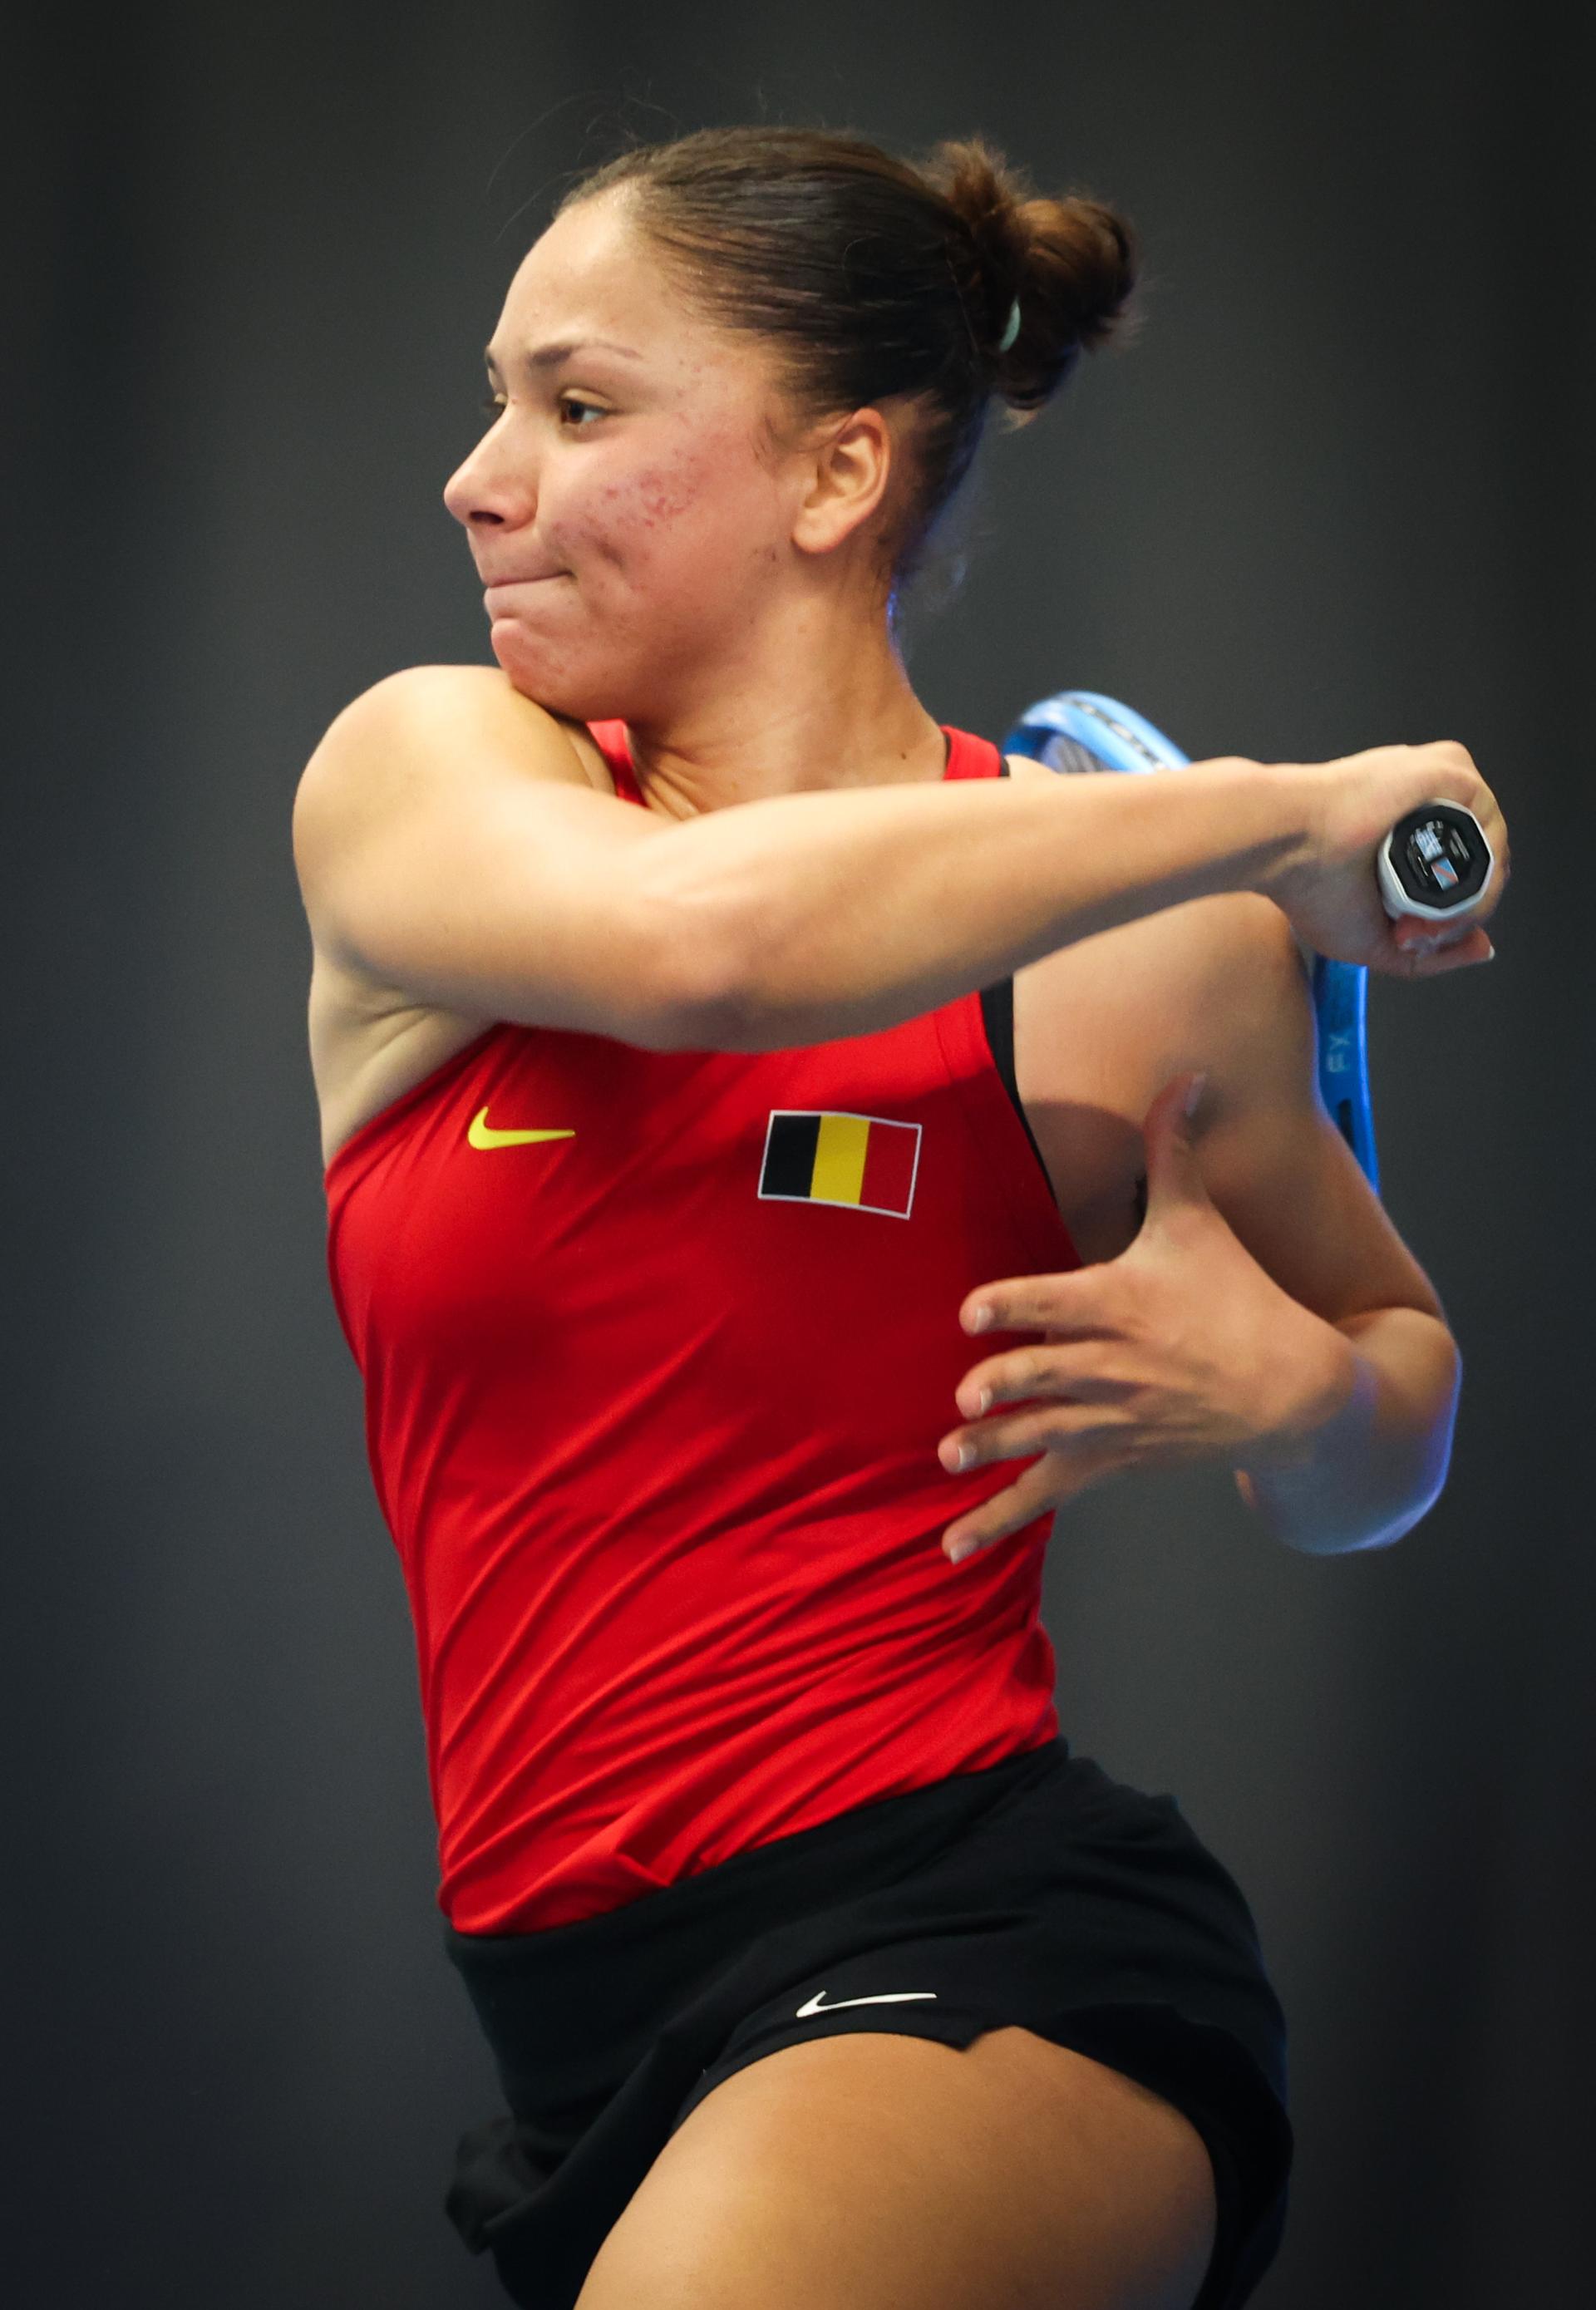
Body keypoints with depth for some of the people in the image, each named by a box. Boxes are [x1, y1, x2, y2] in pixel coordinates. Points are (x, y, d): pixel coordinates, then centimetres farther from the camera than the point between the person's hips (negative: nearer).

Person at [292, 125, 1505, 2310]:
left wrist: (1294, 1395, -8)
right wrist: (1278, 819, -16)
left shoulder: (1137, 948, 0)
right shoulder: (417, 775, 2)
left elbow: (1392, 1411, 16)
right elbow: (695, 938, -22)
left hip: (978, 1953, -4)